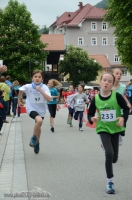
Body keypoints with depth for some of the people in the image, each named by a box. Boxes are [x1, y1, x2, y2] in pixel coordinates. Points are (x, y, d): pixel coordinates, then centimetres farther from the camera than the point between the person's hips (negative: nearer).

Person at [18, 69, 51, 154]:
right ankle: (34, 138, -7)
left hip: (41, 110, 3)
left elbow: (49, 99, -30)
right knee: (39, 120, -31)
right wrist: (19, 101, 13)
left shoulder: (44, 87, -18)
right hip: (31, 108, -3)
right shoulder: (28, 87, -17)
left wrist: (41, 91, -37)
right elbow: (20, 90, 5)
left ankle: (37, 142, 45)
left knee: (38, 127, 19)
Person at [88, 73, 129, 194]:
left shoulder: (117, 96, -13)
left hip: (116, 128, 1)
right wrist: (92, 119, -21)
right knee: (109, 154, -19)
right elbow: (90, 114, 1)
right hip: (103, 129, -1)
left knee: (114, 158, 10)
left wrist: (123, 118, -21)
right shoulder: (95, 98, -9)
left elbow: (126, 109, -3)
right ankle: (110, 182, -2)